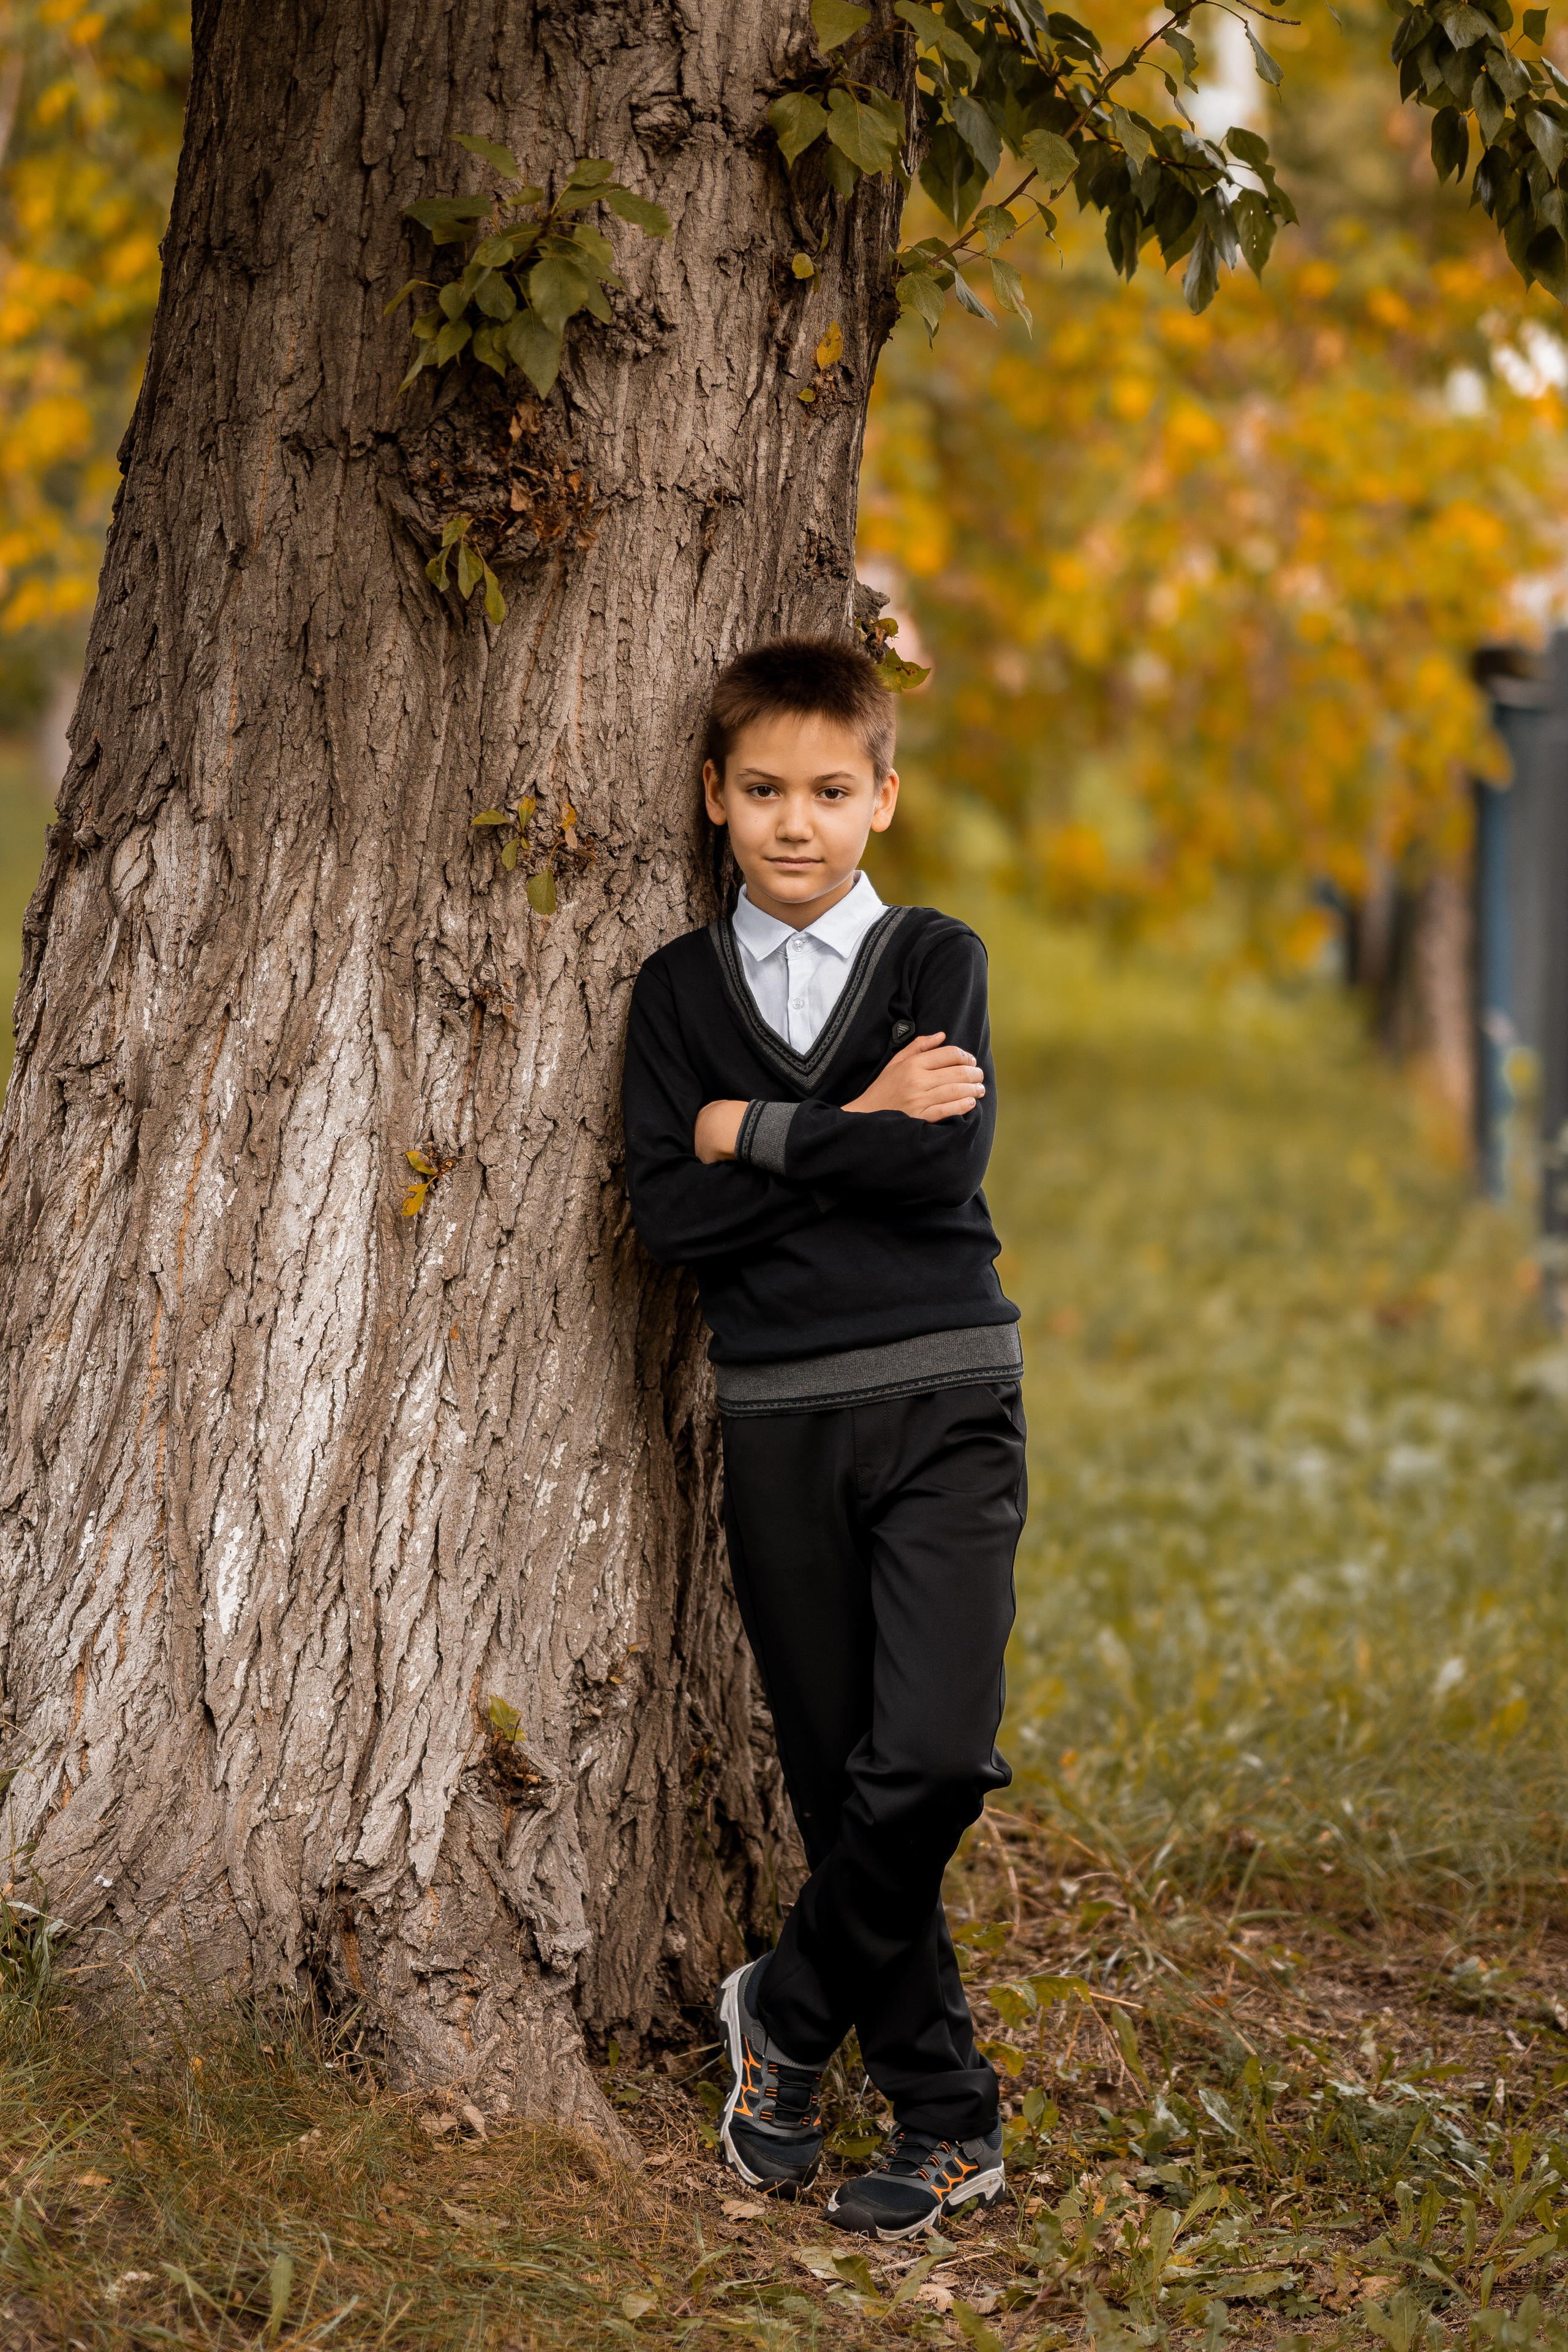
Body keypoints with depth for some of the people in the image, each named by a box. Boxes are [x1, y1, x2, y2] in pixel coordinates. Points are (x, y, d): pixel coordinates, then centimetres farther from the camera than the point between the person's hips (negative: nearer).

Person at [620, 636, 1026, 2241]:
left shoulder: (936, 960, 4)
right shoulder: (678, 992, 8)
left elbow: (950, 1161, -13)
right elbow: (667, 1218, -4)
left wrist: (756, 1133, -7)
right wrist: (860, 1133, -9)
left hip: (941, 1400, -2)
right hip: (776, 1417, 2)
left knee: (931, 1754, -17)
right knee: (838, 1774, 4)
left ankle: (790, 2008, 7)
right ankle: (944, 2121, 16)